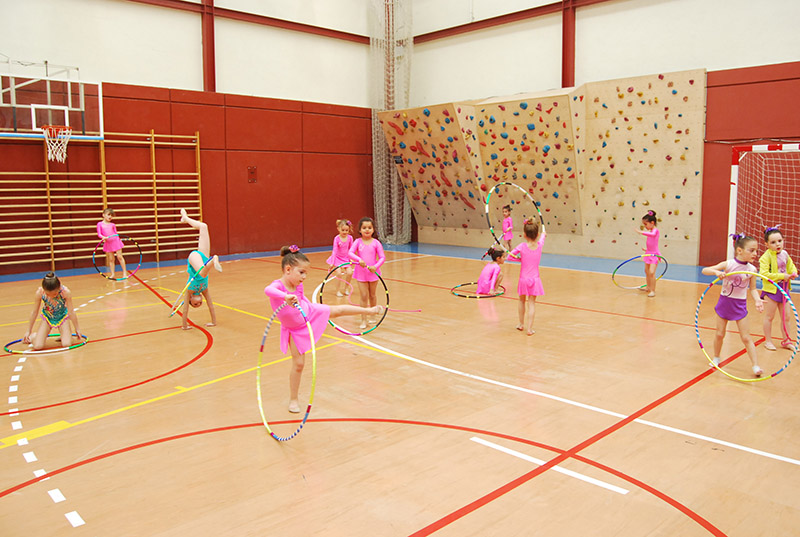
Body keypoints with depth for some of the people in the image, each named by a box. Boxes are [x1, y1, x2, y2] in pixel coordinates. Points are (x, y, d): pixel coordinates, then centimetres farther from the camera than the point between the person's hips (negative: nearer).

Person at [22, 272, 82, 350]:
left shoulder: (65, 292, -31)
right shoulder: (39, 293, -27)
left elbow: (71, 311, -17)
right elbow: (34, 312, -11)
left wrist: (77, 329, -6)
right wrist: (29, 331, -1)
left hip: (62, 316, -1)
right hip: (47, 317, 1)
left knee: (66, 344, -19)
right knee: (37, 346, -13)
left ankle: (65, 334, 17)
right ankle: (33, 336, 23)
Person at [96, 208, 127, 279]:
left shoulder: (113, 225, 6)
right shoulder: (100, 224, 3)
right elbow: (99, 234, -3)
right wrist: (103, 237, -22)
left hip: (116, 241, 0)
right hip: (108, 243, 0)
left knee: (119, 257, 2)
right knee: (111, 259, 4)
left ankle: (124, 272, 9)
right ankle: (112, 274, 12)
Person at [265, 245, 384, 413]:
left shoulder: (298, 285, -16)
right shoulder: (278, 286, -36)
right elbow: (268, 290, -62)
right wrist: (286, 296, -78)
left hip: (310, 313, 5)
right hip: (294, 329, -5)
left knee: (337, 310, 14)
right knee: (298, 363, 0)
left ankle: (369, 310, 38)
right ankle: (293, 400, 18)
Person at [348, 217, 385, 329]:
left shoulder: (376, 243, -6)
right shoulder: (358, 242, -3)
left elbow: (382, 257, -7)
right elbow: (350, 253, -15)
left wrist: (375, 266, -22)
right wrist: (359, 259, -31)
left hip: (373, 272, 0)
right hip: (361, 272, 0)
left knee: (372, 295, 14)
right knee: (364, 296, -1)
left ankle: (372, 316, 32)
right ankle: (363, 319, 5)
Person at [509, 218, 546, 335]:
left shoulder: (522, 247, -12)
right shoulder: (539, 245, -5)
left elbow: (510, 256, -3)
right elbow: (543, 235, 19)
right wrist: (543, 232, 39)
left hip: (524, 279, -1)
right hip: (535, 279, 1)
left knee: (522, 301, 18)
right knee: (531, 303, 3)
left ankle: (521, 324, 32)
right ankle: (529, 328, 2)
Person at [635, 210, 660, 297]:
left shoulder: (655, 230, -17)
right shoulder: (650, 231, 8)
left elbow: (652, 234, -42)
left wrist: (642, 232, -46)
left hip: (654, 255, -10)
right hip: (648, 254, 10)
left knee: (651, 272, -16)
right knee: (646, 271, 20)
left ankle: (653, 290, -11)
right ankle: (648, 287, 37)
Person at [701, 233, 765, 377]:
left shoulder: (752, 269, -7)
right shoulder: (728, 264, -13)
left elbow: (752, 289, 1)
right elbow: (704, 270, -15)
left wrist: (757, 300, -18)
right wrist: (716, 272, -35)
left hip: (740, 305, 1)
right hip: (724, 302, -1)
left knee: (746, 338, 1)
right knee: (720, 334, 9)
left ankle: (756, 366, 5)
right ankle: (716, 358, 30)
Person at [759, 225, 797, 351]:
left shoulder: (784, 254, 4)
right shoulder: (766, 257, -17)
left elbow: (791, 266, 20)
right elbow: (764, 274, -24)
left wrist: (793, 273, -2)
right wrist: (782, 276, -23)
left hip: (783, 288, 6)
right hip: (771, 289, -6)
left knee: (785, 316, 14)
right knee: (769, 316, 4)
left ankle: (786, 340, 27)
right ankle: (768, 341, 16)